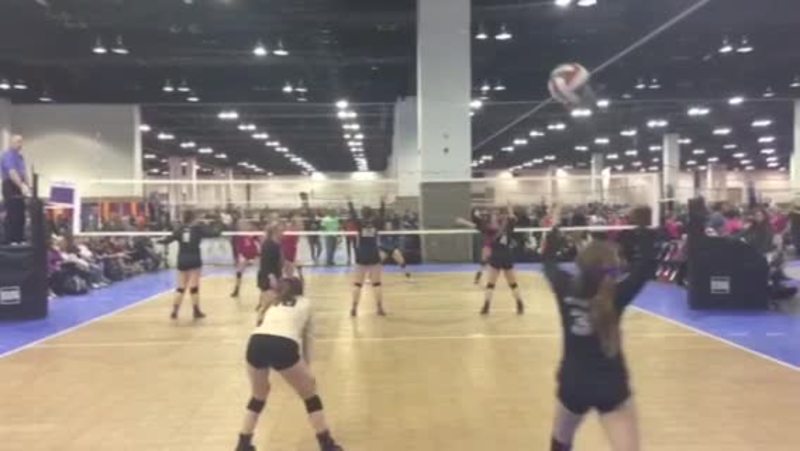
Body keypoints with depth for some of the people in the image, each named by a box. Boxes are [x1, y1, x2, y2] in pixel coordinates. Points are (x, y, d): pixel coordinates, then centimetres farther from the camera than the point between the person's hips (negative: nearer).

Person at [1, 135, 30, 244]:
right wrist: (22, 186, -31)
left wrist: (28, 186, 13)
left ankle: (19, 239, 14)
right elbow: (12, 173, -23)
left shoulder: (20, 156, 16)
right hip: (11, 186, -9)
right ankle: (10, 240, -4)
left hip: (19, 186, 9)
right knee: (12, 215, -8)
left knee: (20, 215, 9)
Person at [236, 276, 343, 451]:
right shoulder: (305, 303, 29)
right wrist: (306, 368, 40)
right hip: (284, 345, -3)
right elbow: (307, 338, 32)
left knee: (258, 396, 31)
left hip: (256, 342, 4)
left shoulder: (274, 305, 36)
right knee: (310, 394, 19)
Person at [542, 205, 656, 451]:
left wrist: (552, 237, 29)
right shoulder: (617, 295, -16)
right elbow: (646, 267, -10)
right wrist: (644, 231, -5)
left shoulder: (565, 289, -7)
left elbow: (549, 264, 13)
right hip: (610, 386, -4)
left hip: (573, 383, 4)